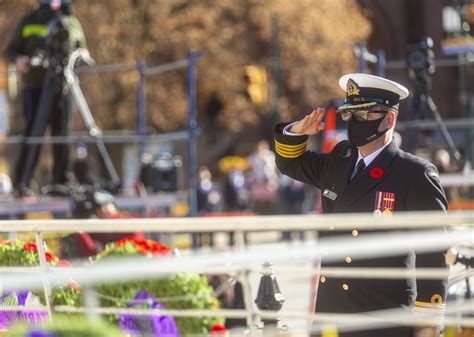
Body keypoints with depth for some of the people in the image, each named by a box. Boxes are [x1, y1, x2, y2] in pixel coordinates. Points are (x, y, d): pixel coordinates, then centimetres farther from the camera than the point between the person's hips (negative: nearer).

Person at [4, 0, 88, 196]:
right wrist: (17, 59, -14)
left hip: (62, 86, 3)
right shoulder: (29, 22, 5)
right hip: (35, 85, -3)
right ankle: (21, 184, -9)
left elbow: (82, 48, 23)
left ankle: (61, 181, 12)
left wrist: (82, 54, -1)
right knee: (34, 132, -12)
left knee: (62, 132, 3)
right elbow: (10, 49, 8)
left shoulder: (72, 23, 14)